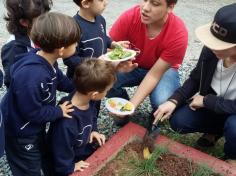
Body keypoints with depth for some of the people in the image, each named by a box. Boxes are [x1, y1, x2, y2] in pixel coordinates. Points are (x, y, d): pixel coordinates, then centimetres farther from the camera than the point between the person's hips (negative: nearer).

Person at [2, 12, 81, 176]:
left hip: (36, 128, 9)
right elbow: (32, 112, -31)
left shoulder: (48, 61, -11)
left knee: (41, 160, 32)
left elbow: (62, 81, 8)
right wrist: (59, 111, -18)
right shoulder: (31, 76, -42)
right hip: (22, 134, -9)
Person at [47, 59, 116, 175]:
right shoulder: (66, 122, -42)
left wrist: (93, 130, -5)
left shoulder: (88, 101, -16)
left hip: (86, 150, 7)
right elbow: (61, 151, -27)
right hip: (75, 161, -7)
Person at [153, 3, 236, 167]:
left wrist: (206, 101, -23)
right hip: (212, 106, 5)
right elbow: (195, 79, -4)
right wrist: (174, 101, -18)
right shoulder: (211, 49, -20)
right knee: (178, 121, -12)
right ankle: (216, 130, 17)